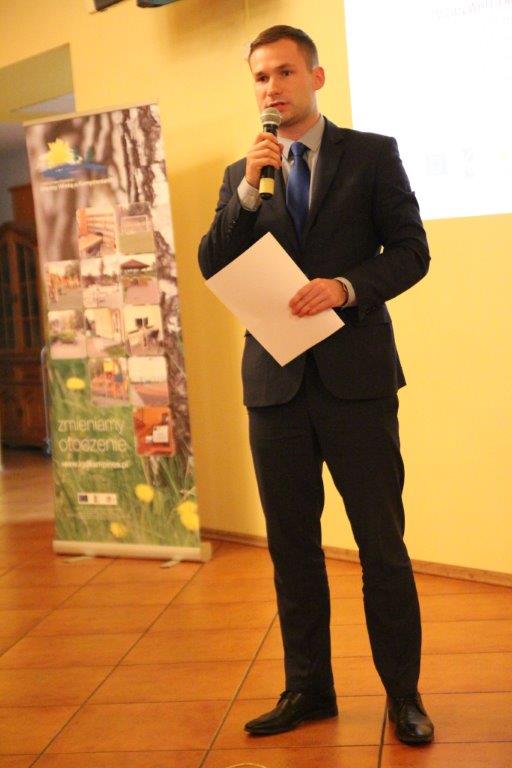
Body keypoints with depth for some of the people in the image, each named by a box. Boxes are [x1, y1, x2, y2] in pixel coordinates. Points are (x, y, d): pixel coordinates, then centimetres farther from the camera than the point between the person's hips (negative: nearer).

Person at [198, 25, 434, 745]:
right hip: (276, 381, 3)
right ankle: (308, 687, 24)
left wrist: (347, 288, -17)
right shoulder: (241, 176, 12)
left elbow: (411, 249, 0)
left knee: (382, 543, 2)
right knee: (292, 545, 11)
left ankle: (403, 692, 17)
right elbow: (212, 268, 2)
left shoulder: (372, 154, 4)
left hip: (355, 374, -3)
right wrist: (249, 190, -10)